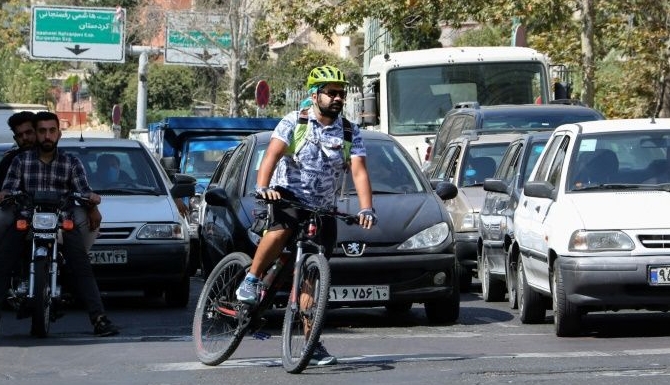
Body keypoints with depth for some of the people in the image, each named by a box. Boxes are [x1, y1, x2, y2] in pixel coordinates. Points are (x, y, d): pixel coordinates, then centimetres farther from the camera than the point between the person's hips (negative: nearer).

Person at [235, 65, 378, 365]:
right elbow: (272, 155, -18)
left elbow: (359, 172, -7)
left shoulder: (350, 133, 3)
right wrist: (263, 187, -37)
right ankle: (251, 282, -23)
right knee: (283, 225, -38)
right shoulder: (294, 122, -5)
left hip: (322, 210, 3)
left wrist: (366, 209, -23)